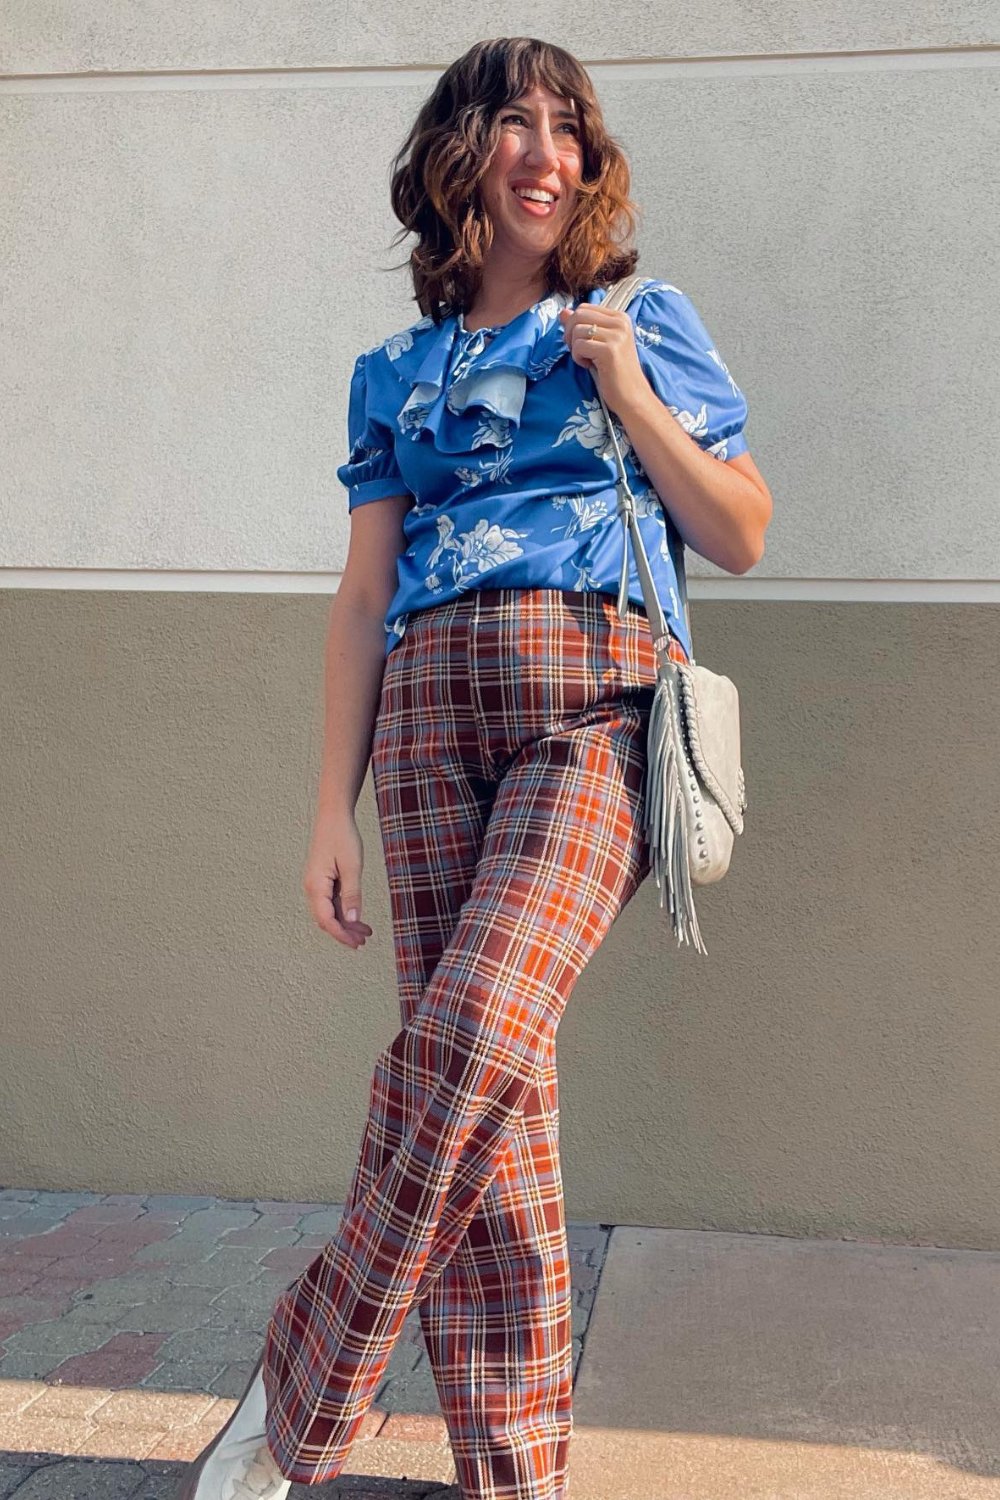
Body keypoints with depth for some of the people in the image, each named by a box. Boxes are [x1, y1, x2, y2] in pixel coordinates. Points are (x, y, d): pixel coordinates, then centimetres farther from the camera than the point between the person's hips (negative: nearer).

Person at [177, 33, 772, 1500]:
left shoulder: (645, 323, 16)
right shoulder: (398, 371, 19)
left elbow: (742, 534, 14)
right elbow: (364, 594, 13)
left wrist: (633, 400, 1)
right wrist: (332, 811, 6)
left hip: (594, 708, -2)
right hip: (431, 715, 2)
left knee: (474, 1034, -22)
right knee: (491, 1096, -2)